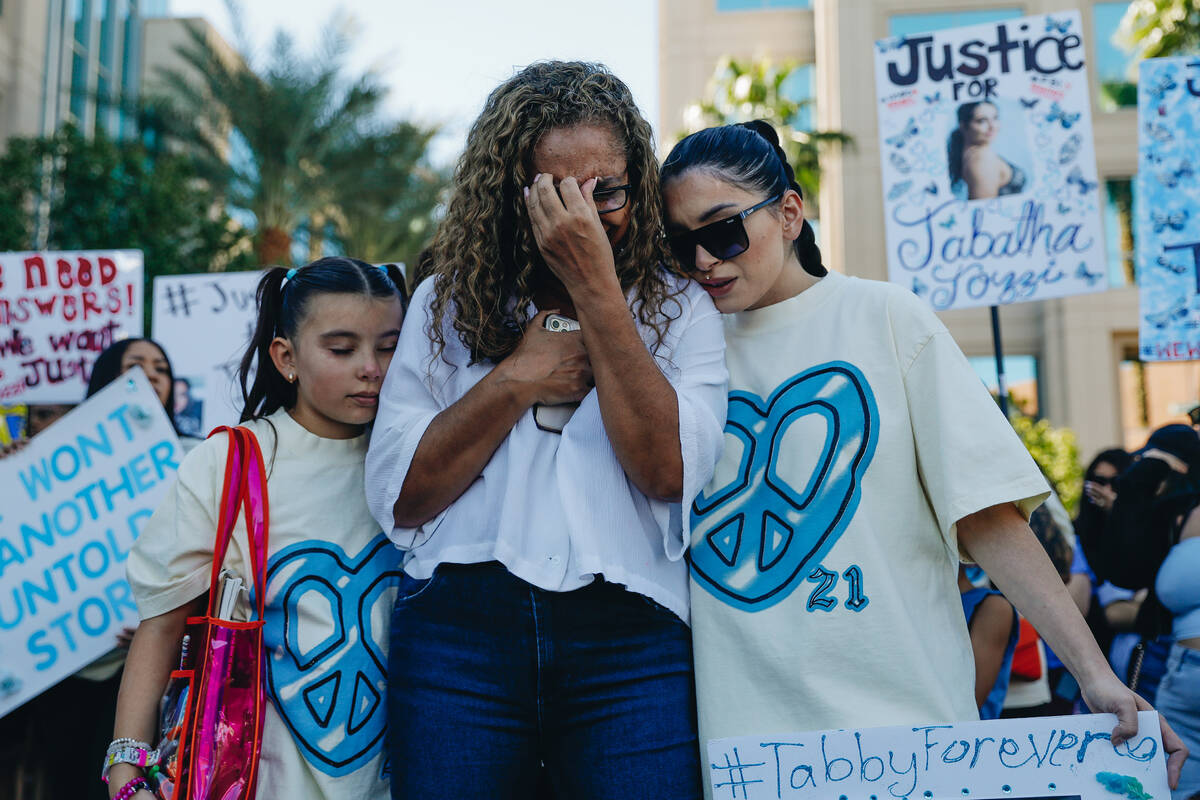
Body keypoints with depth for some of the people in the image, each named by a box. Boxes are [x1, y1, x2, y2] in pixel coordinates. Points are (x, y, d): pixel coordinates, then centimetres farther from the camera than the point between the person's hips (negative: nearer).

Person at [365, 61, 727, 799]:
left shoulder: (678, 307, 6)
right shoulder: (448, 303, 9)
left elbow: (670, 472, -11)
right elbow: (397, 498, 2)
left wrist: (596, 291, -11)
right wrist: (517, 379, -6)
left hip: (627, 635, -1)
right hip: (457, 621, 1)